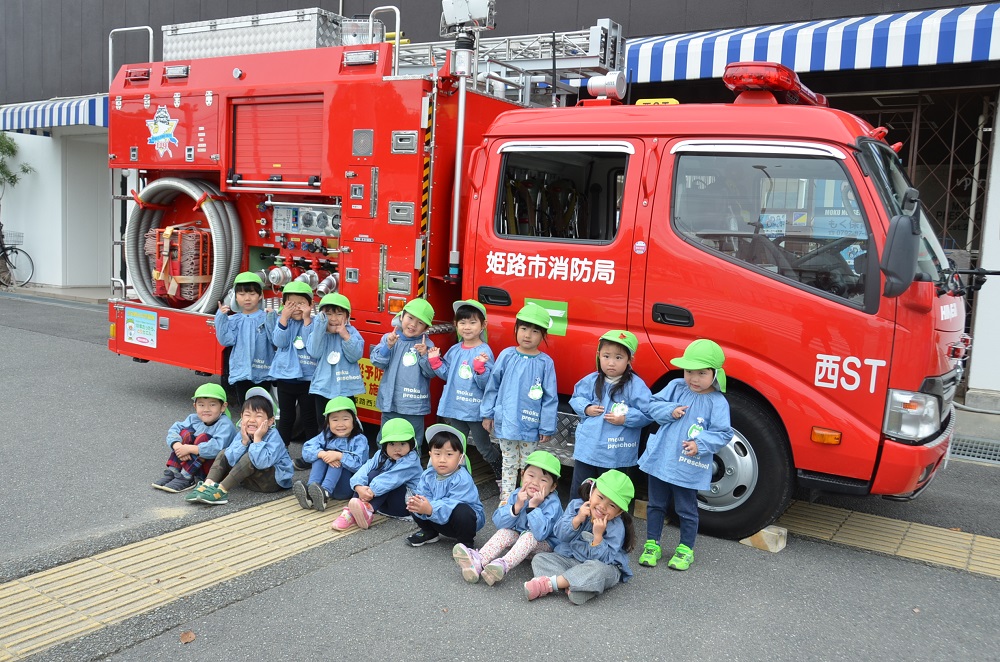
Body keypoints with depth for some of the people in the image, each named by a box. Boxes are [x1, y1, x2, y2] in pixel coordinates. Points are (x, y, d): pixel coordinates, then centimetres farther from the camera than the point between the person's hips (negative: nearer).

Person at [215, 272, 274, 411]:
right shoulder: (233, 321, 4)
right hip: (241, 372, 2)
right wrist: (221, 318, -13)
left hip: (262, 372, -2)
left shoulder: (266, 318, -4)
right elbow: (226, 341, -8)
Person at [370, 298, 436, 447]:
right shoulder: (388, 338, 2)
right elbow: (377, 361, -6)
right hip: (390, 401, 2)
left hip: (415, 405, -2)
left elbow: (431, 372, -8)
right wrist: (388, 346, -19)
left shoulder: (426, 345, -3)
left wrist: (425, 355, -22)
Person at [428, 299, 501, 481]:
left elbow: (485, 383, -19)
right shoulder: (454, 350, 5)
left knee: (484, 448, 9)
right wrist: (435, 360, 0)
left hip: (476, 410, -6)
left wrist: (480, 367, -35)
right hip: (455, 407, 6)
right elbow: (446, 374, 12)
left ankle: (502, 476, 29)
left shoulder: (484, 351, -14)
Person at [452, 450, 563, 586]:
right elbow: (499, 522, -14)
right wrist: (517, 506, -28)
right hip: (519, 538, 5)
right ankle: (478, 561, -40)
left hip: (546, 545, -5)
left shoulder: (553, 503, -24)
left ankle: (504, 565, -51)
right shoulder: (518, 495, -8)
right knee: (504, 532, -20)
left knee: (530, 536, -32)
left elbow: (540, 533, -35)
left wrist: (533, 506, -38)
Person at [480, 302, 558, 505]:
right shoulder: (507, 356, -3)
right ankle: (505, 501, 22)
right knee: (509, 464, 13)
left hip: (531, 425, -1)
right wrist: (487, 413, 5)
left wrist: (547, 427, -5)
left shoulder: (545, 363, -7)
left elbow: (550, 398, -5)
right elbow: (493, 386, 4)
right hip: (506, 422, 1)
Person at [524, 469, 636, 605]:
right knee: (539, 559, -12)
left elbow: (602, 559, -21)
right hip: (569, 557, 5)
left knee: (597, 569, -39)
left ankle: (548, 584, -36)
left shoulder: (616, 527, -17)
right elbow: (560, 535, -8)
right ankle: (571, 585, -35)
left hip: (605, 566, -4)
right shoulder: (576, 505, -7)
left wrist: (598, 535, -33)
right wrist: (577, 519, -22)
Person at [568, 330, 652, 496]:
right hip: (586, 447, 4)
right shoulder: (591, 381, 1)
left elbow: (648, 413, -13)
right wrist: (586, 408, -8)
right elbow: (575, 399, 11)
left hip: (617, 455, -4)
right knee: (578, 491, 17)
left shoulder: (635, 385, -12)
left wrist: (625, 419, -21)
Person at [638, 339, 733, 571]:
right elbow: (653, 404, 3)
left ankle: (686, 549, 30)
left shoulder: (717, 402, -11)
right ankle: (652, 544, 30)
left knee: (686, 510, 11)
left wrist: (701, 444, -24)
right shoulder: (676, 387, -1)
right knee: (656, 504, 15)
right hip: (660, 459, 4)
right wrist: (670, 411, -15)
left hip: (689, 468, -3)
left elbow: (723, 433, -11)